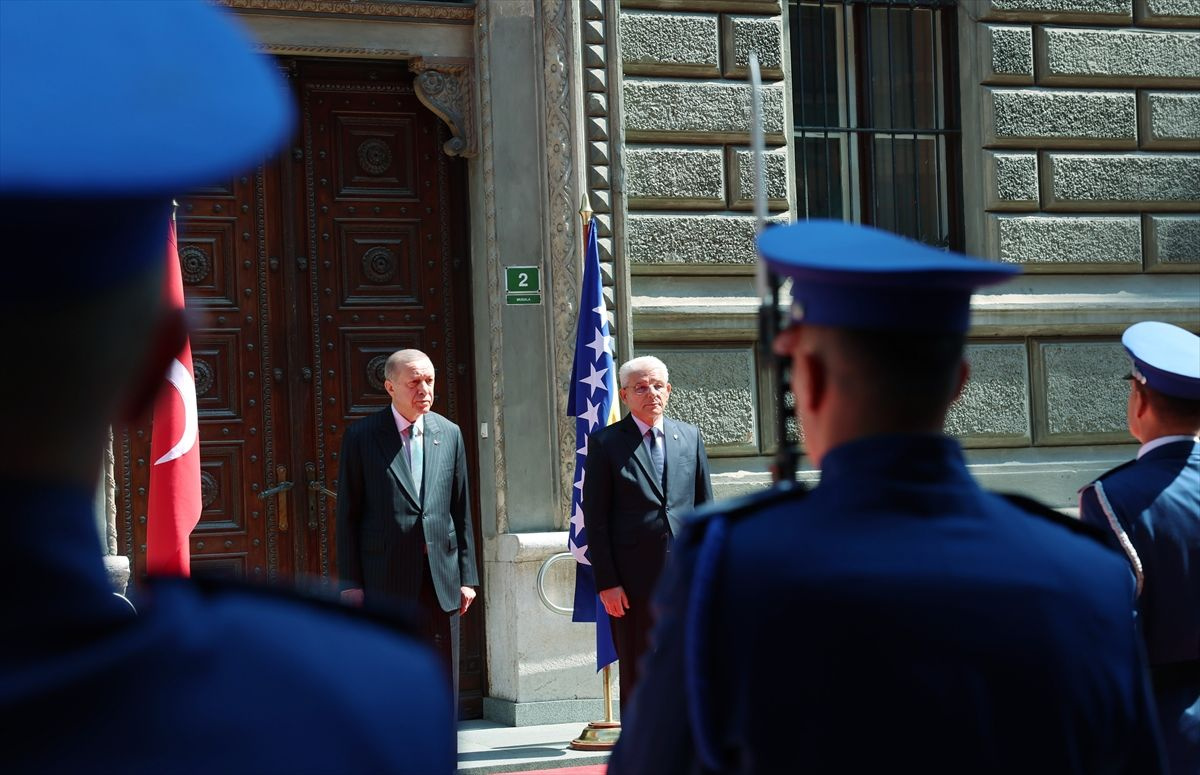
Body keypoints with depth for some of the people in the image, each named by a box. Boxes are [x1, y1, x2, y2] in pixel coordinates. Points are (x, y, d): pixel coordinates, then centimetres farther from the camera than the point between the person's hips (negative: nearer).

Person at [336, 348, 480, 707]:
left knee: (443, 684, 6)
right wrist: (350, 582, -6)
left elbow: (461, 512, 12)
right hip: (385, 583, -3)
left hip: (442, 582, 3)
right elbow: (348, 515, -1)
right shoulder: (362, 436, -1)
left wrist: (467, 576, 8)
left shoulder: (449, 434, 10)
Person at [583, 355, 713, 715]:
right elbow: (595, 519, -2)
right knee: (637, 678, 2)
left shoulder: (690, 436, 11)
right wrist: (606, 582, -8)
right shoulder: (606, 442, 1)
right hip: (634, 581, -3)